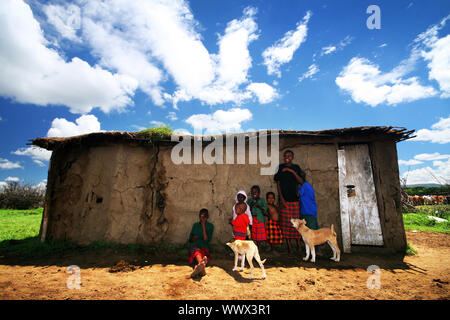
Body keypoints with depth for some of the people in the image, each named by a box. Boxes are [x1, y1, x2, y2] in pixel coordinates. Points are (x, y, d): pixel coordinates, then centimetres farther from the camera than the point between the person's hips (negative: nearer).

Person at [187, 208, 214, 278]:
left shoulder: (210, 226, 7)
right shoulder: (195, 225, 18)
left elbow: (206, 240, -5)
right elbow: (190, 239, 21)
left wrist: (203, 226, -8)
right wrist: (194, 238, -3)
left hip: (204, 247, -1)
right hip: (194, 246, 1)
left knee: (201, 252, -38)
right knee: (196, 250, -37)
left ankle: (197, 266, -68)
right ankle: (202, 264, -69)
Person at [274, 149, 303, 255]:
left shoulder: (296, 167, 10)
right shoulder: (280, 167, 7)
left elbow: (300, 181, -3)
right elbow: (278, 183, 4)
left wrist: (292, 171, -15)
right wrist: (281, 198, -5)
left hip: (295, 198, 1)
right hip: (284, 199, -1)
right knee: (286, 222, -2)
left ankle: (298, 244, 10)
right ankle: (289, 246, 5)